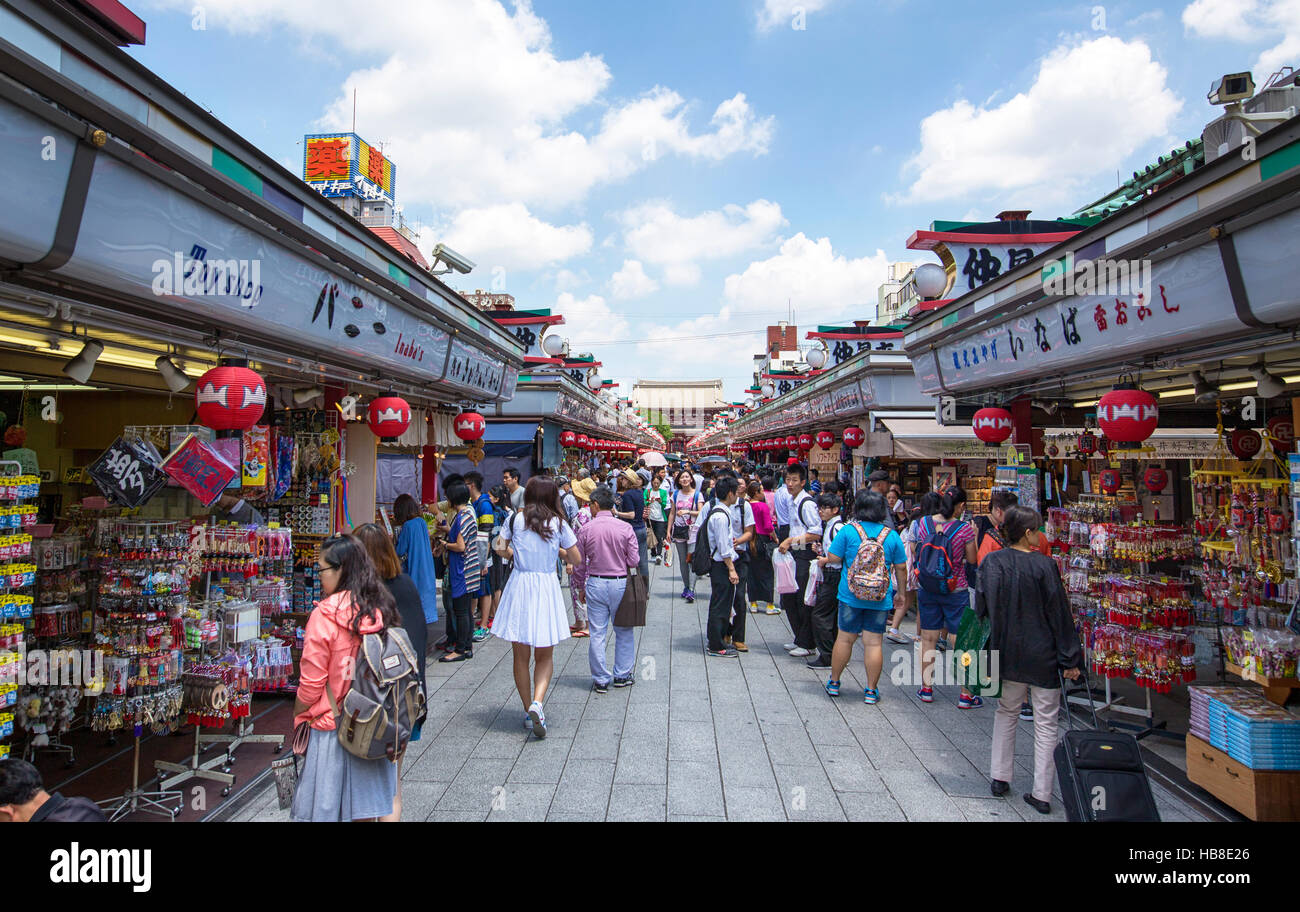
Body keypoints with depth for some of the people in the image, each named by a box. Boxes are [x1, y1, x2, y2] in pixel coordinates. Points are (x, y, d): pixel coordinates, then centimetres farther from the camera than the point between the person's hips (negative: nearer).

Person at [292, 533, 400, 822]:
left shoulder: (325, 615, -18)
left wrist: (297, 718, 3)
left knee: (322, 811, 11)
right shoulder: (382, 609, -3)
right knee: (366, 810, 17)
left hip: (330, 728, -5)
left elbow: (311, 683, -14)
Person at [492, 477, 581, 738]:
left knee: (521, 656, 12)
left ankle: (529, 711, 17)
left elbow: (500, 547, 7)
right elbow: (576, 559, 2)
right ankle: (537, 703, -12)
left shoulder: (516, 519, 0)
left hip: (519, 586, 1)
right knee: (545, 656, 10)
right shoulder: (558, 524, -2)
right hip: (547, 587, -1)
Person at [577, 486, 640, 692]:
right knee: (624, 631, 14)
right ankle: (622, 675, 22)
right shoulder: (625, 528, -7)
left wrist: (581, 586, 15)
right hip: (620, 583, 0)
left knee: (597, 633, 7)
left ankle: (600, 680, 12)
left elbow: (579, 563, 1)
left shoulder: (585, 530, -6)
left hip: (595, 583, 0)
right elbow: (634, 561, -6)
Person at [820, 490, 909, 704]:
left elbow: (834, 558, -5)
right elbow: (901, 568, 5)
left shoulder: (848, 530, -6)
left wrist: (825, 561, 17)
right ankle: (871, 691, 10)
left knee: (845, 638, 10)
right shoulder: (892, 535, 0)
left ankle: (834, 683, 23)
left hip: (851, 595, -1)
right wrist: (901, 592, 17)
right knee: (874, 642, 4)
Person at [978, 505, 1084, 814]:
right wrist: (1070, 659, -3)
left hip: (1009, 653, 3)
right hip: (1043, 656, -2)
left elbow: (983, 608, -5)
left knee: (1006, 712, 20)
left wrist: (991, 648, 8)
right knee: (1045, 723, 8)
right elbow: (1060, 613, -9)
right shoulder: (1045, 564, -13)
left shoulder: (993, 562, -6)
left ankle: (999, 778, 23)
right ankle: (1041, 794, 12)